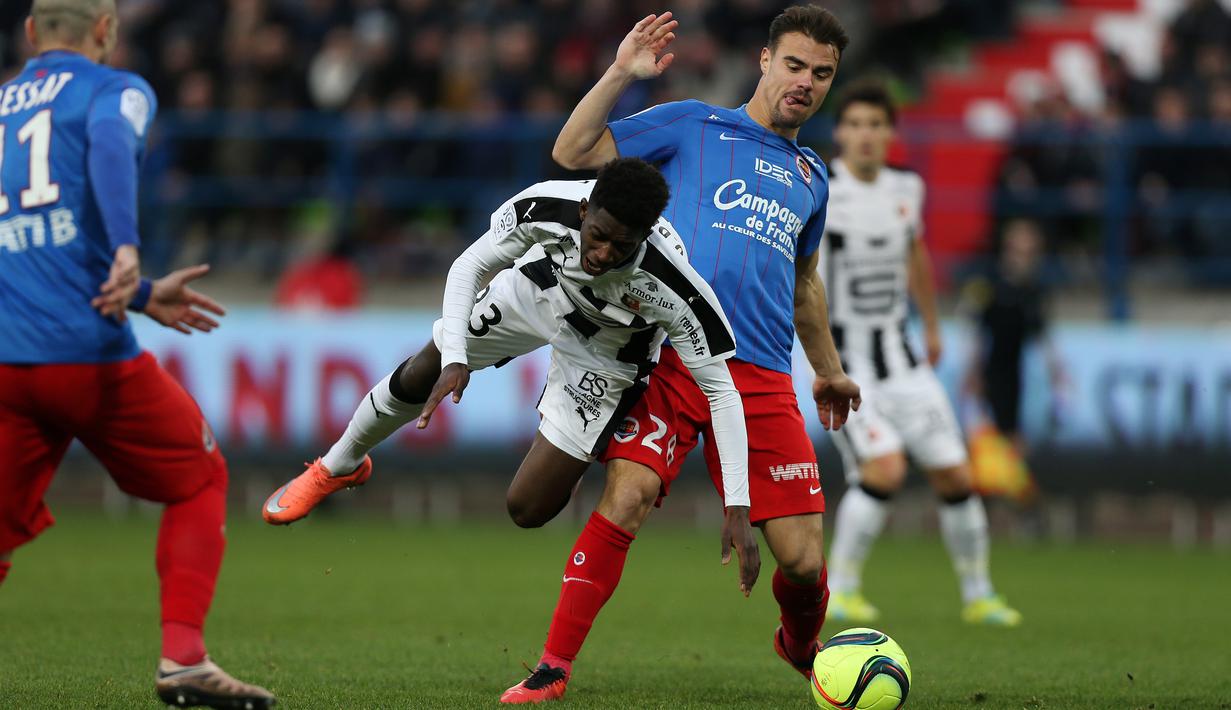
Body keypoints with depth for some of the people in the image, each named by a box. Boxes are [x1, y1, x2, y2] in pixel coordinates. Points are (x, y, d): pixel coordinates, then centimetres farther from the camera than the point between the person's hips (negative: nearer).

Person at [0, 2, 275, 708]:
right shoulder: (116, 90, 5)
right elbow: (110, 144, -21)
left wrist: (142, 296, 34)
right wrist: (128, 251, -33)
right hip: (89, 351, -5)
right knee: (199, 482, 15)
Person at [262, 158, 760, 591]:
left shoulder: (675, 288, -43)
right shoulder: (545, 208, -38)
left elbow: (719, 387, -33)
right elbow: (470, 266, -18)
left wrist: (737, 507, -38)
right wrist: (455, 356, -30)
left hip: (603, 355, -2)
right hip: (538, 288, 2)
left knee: (528, 508, -7)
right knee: (420, 376, 18)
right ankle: (339, 467, 48)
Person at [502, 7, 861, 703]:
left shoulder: (811, 177, 23)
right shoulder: (692, 126, 10)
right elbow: (573, 153, 4)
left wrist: (830, 371, 42)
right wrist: (621, 76, -5)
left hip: (762, 378, 3)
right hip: (670, 356, -3)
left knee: (802, 559, -3)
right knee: (625, 498, -23)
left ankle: (802, 647, 30)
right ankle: (554, 668, -12)